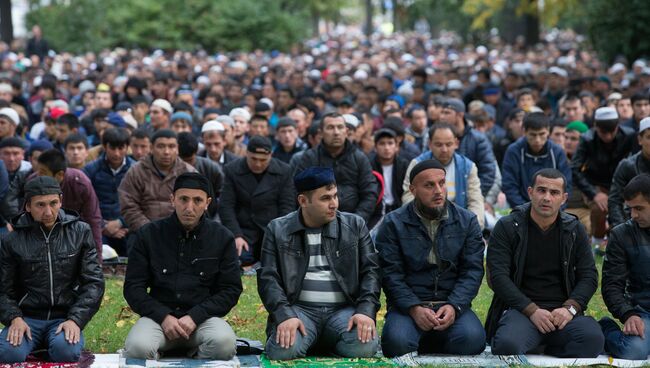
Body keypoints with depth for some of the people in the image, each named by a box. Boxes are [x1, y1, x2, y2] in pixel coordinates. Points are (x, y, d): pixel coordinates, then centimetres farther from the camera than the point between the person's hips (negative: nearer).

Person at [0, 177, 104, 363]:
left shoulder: (80, 232, 4)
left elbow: (93, 282, 1)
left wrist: (75, 320, -13)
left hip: (65, 317, 0)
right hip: (27, 317, 0)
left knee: (67, 351, -34)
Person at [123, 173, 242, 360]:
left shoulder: (222, 238, 5)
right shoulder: (148, 235, 5)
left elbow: (231, 289, 4)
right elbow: (133, 287, 4)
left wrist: (195, 316, -11)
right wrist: (163, 316, -12)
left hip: (203, 317, 0)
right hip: (158, 315, 0)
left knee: (224, 342, -34)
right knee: (137, 347, -33)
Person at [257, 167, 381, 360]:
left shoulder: (355, 225, 10)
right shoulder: (278, 230, 7)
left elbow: (370, 271, 5)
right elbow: (268, 278, 0)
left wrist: (366, 311, -13)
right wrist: (285, 315, -18)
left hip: (344, 309, 1)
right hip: (300, 309, -1)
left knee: (364, 347, -30)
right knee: (282, 350, -33)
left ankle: (327, 342, 3)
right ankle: (311, 341, 3)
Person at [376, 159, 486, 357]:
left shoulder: (467, 221, 8)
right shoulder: (393, 224, 3)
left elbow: (472, 271, 1)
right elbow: (391, 274, -4)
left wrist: (454, 307, -15)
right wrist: (414, 309, -18)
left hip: (453, 305, 2)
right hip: (408, 305, -2)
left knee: (472, 339, -30)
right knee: (397, 341, -34)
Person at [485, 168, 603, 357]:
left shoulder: (574, 230, 12)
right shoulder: (507, 227, 3)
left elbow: (589, 276, 10)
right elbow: (498, 276, -6)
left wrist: (570, 308, -9)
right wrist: (532, 310, -16)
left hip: (563, 311, 3)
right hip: (521, 309, -2)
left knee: (593, 338, -31)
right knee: (508, 345, -37)